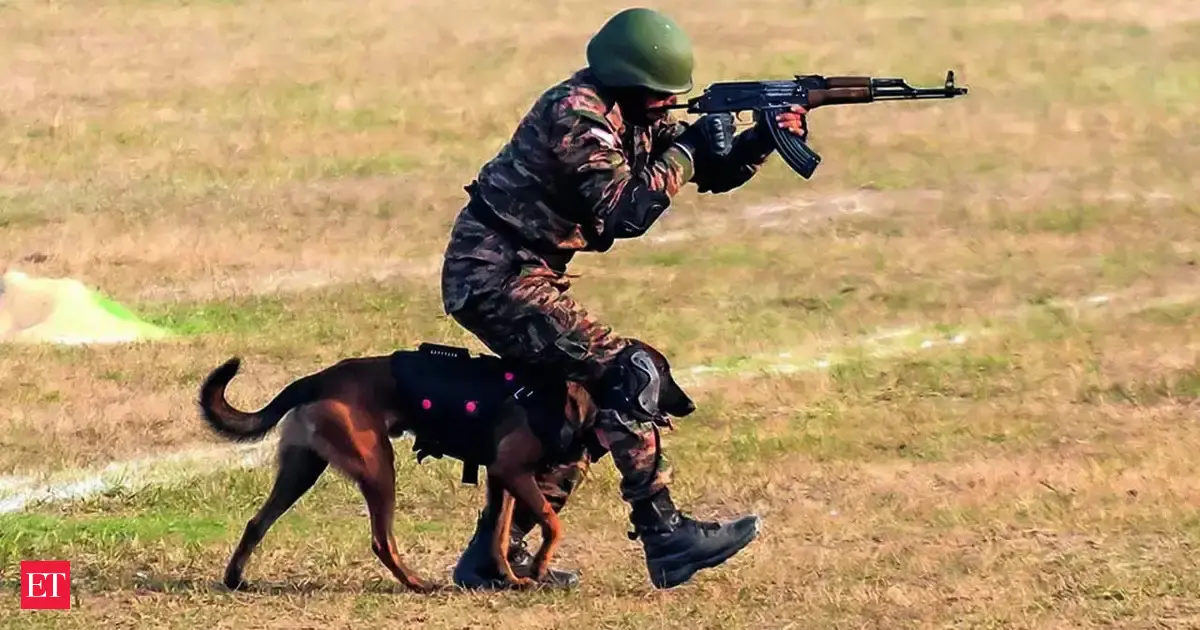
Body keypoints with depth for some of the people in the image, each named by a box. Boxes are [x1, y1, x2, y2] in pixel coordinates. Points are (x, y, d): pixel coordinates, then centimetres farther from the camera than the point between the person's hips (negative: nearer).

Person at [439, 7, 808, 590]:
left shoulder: (631, 116, 10)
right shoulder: (578, 114, -20)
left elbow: (710, 171, 14)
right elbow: (623, 213, -25)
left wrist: (765, 137, -3)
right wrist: (687, 150, -17)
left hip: (518, 276, 10)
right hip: (495, 279, -10)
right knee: (627, 373, -16)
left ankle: (494, 556, 19)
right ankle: (664, 538, -16)